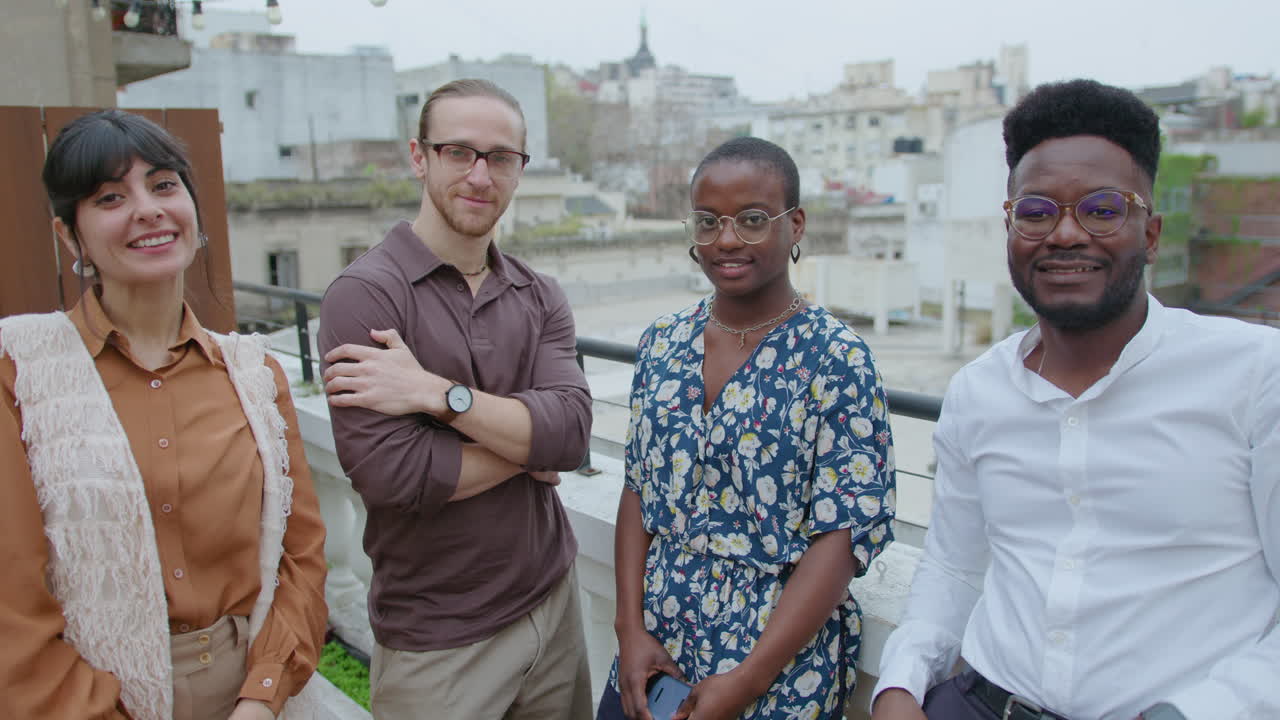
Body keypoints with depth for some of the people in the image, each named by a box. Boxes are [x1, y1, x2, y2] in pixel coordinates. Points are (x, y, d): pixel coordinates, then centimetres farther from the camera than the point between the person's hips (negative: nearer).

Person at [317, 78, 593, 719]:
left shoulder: (540, 298, 3)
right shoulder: (365, 294, -14)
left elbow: (572, 429, -13)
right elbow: (389, 472, -24)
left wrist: (438, 393, -24)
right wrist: (527, 446, -11)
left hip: (552, 600, 5)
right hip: (437, 639, -5)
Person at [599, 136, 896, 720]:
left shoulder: (836, 358, -14)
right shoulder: (662, 343, 1)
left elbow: (844, 535, -16)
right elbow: (639, 489, 5)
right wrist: (630, 628, -4)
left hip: (782, 660, -4)